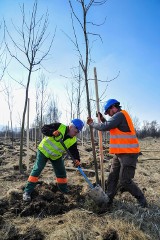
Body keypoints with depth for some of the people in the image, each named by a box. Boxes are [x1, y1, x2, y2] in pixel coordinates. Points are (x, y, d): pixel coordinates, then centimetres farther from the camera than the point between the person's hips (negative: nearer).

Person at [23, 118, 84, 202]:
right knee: (36, 170, -9)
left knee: (61, 172, 10)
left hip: (56, 156, 5)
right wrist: (52, 132, -41)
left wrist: (77, 159, -32)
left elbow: (74, 151, -12)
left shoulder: (73, 141, -11)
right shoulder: (59, 126, -23)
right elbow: (44, 128, -23)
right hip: (44, 151, -5)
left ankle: (65, 191, 30)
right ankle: (27, 192, -2)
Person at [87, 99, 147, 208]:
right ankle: (108, 200, 19)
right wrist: (102, 119, 13)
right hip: (120, 153, 10)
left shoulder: (120, 115, -14)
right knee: (112, 177, 10)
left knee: (125, 181, -5)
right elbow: (110, 127, 25)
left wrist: (92, 124, -4)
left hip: (128, 154, -10)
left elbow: (105, 127, -19)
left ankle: (142, 200, 14)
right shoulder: (120, 116, 18)